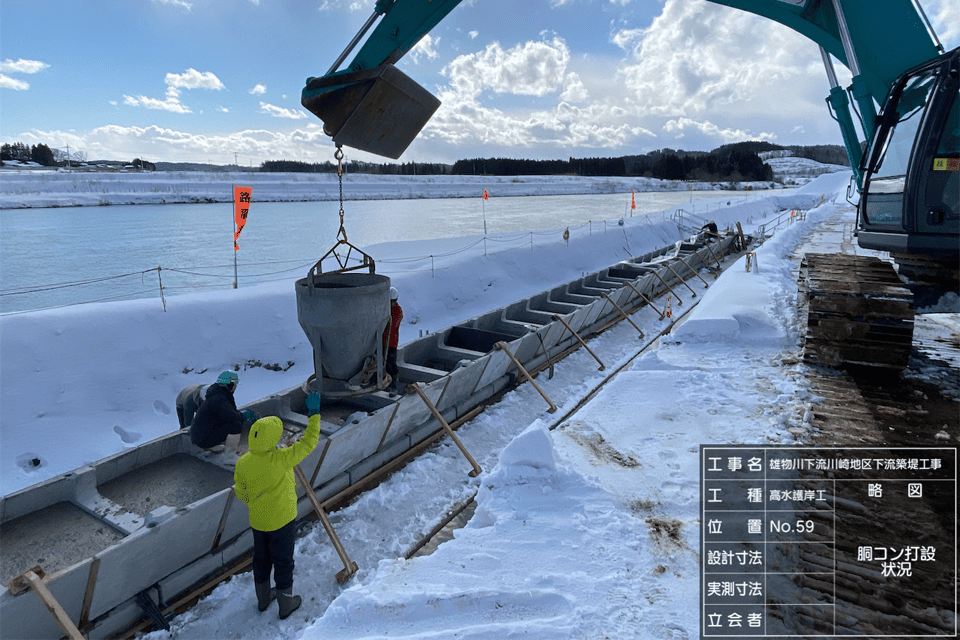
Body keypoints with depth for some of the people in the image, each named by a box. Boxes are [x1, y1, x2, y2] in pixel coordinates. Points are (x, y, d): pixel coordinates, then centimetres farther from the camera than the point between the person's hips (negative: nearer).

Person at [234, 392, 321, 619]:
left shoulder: (242, 463, -14)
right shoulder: (280, 459, -31)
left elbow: (240, 492, 2)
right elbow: (309, 442, -24)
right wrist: (314, 414, -17)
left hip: (257, 521, 5)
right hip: (282, 521, -5)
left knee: (261, 559, 25)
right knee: (283, 562, 14)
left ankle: (263, 598, 46)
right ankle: (286, 604, 32)